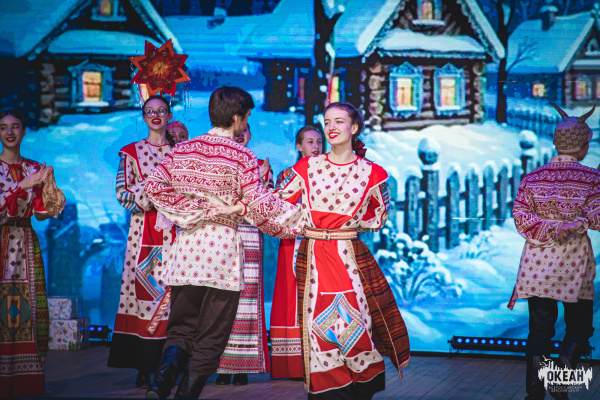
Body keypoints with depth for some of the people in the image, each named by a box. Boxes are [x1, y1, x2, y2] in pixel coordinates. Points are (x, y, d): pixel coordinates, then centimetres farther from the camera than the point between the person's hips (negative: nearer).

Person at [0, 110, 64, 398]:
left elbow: (41, 213, 9)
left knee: (27, 307, -2)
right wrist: (23, 185, -15)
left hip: (25, 245, 4)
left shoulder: (35, 169, 13)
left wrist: (47, 187, -8)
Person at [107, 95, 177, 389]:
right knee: (143, 289, -7)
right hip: (143, 230, -1)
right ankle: (143, 368, -4)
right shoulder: (131, 152, 11)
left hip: (173, 230, 1)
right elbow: (122, 193, 3)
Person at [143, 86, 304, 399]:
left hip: (186, 245, 4)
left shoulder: (183, 150, 6)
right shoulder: (241, 157, -7)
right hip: (223, 246, -4)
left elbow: (154, 186, -1)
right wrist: (299, 220, 0)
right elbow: (260, 204, -12)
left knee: (181, 327, 13)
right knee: (211, 337, 6)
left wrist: (193, 210, 2)